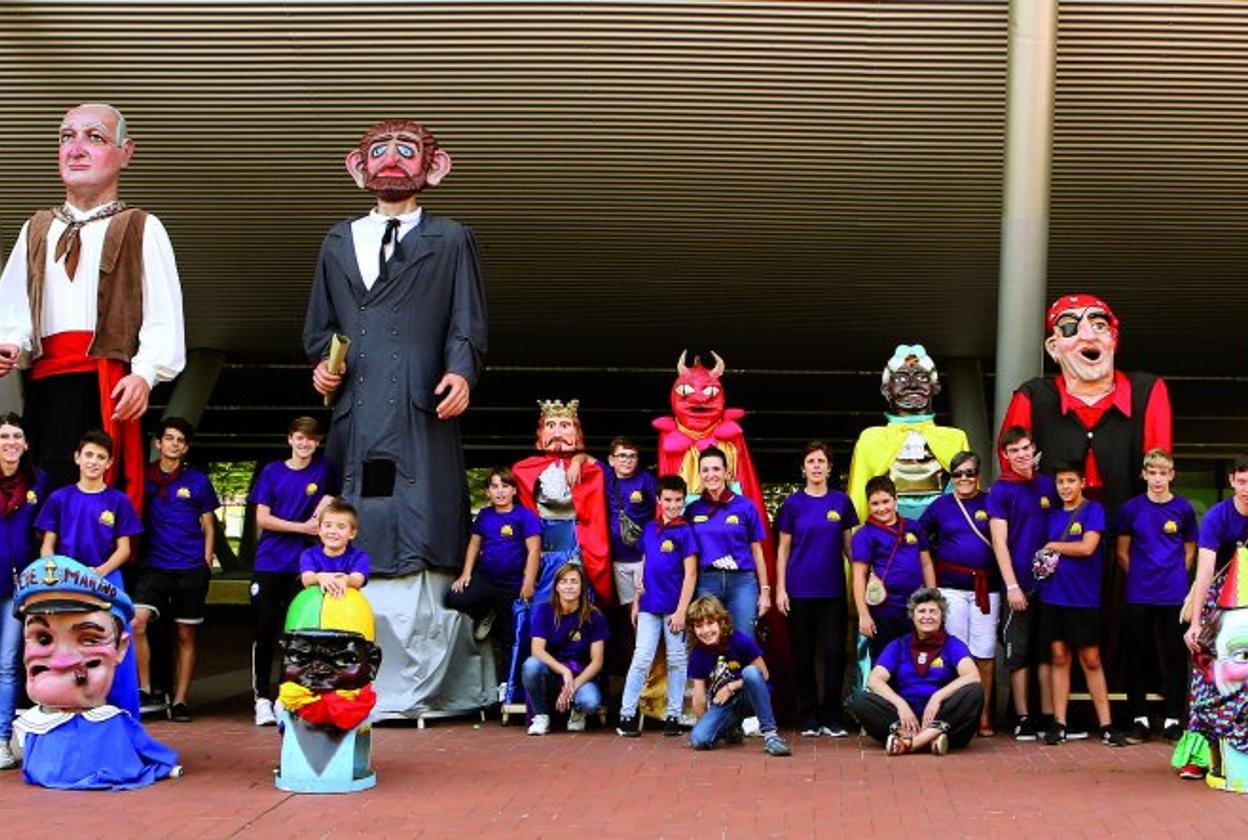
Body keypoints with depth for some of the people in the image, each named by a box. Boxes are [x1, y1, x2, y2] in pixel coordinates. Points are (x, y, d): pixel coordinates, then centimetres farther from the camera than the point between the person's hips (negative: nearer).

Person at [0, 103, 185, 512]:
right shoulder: (36, 231, 23)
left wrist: (144, 373, -18)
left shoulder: (141, 229, 7)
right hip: (45, 388, 4)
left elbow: (163, 317, -3)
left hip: (109, 387, -4)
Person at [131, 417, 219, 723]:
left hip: (191, 569, 0)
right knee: (137, 620, -22)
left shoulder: (197, 481, 7)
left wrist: (206, 565, 3)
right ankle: (145, 691, -13)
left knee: (186, 635, 4)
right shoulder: (143, 477, 7)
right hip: (154, 565, 0)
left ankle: (180, 701, 11)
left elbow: (209, 526, 11)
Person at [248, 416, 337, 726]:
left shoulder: (324, 469, 6)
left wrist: (319, 518, -3)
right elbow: (262, 518, -1)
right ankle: (262, 698, 4)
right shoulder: (272, 472, 4)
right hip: (269, 562, 0)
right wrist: (302, 527, -10)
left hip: (303, 564, 1)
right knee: (264, 631, -2)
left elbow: (329, 498, 18)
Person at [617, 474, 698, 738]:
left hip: (674, 607, -3)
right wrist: (636, 601, 12)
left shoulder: (685, 531, -5)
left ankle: (673, 716, 13)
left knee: (676, 661, 5)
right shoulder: (649, 528, 8)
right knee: (642, 658, -2)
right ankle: (627, 714, 0)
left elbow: (690, 574, -7)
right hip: (649, 606, 3)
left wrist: (681, 611, -11)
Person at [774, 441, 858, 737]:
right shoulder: (793, 504, 3)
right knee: (804, 655, 4)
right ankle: (809, 718, 12)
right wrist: (780, 589, -2)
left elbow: (849, 545, 10)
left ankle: (832, 718, 5)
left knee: (834, 653, -3)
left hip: (833, 590, 1)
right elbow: (783, 549, 5)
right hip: (800, 591, 0)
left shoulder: (841, 501, 5)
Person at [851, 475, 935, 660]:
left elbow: (926, 564, 15)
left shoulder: (913, 528, 9)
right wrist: (864, 615, -13)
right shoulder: (865, 535, -4)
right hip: (885, 610, -4)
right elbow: (859, 577, -7)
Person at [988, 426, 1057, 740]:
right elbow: (999, 542, -8)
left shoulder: (1048, 485, 9)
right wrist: (1012, 586, -14)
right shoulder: (1000, 491, -4)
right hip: (1020, 582, -4)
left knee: (1047, 650, 8)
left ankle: (1048, 716, 13)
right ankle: (1022, 718, 7)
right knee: (1019, 652, 2)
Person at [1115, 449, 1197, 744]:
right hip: (1139, 596, 0)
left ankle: (1173, 720, 11)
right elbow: (1122, 553, 10)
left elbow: (1190, 551, 13)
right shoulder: (1132, 509, 2)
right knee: (1138, 659, 4)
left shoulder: (1183, 508, 2)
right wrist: (1139, 576, 4)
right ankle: (1139, 720, 12)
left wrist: (1174, 576, 5)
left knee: (1175, 658, 2)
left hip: (1174, 595, 0)